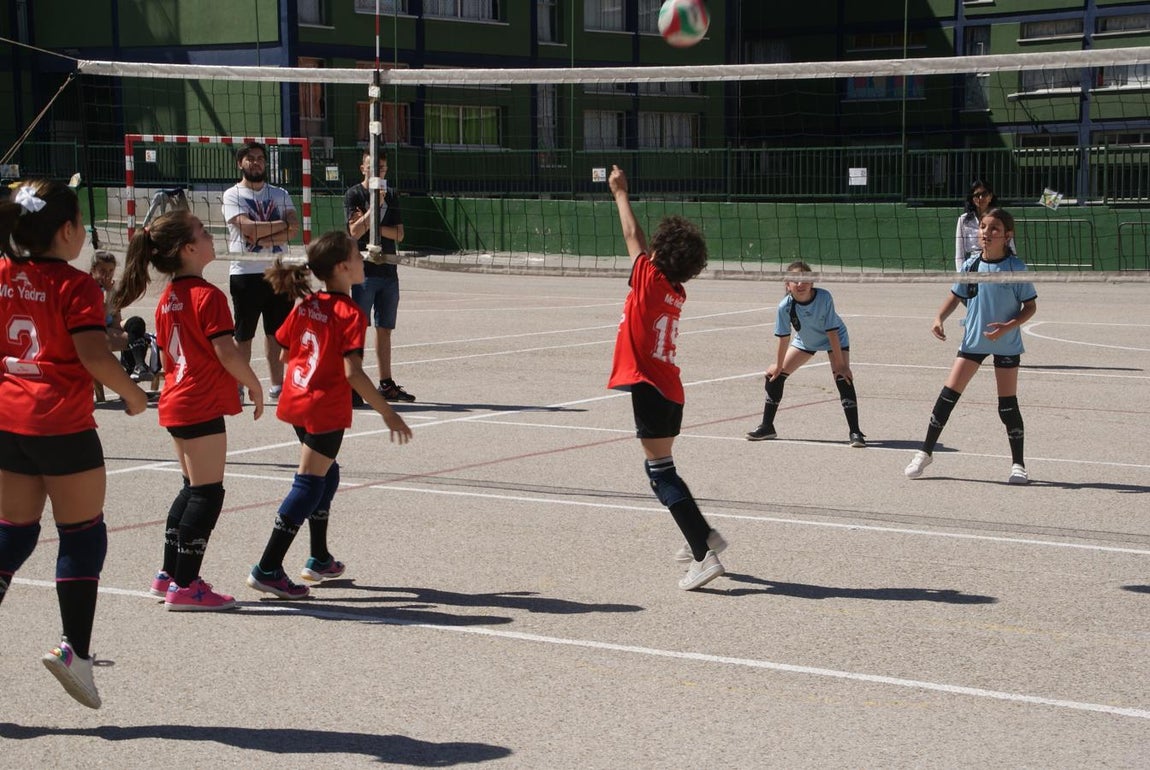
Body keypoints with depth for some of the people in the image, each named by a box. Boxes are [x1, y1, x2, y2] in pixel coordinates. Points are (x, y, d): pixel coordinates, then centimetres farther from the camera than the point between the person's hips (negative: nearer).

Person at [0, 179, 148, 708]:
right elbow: (94, 355, -18)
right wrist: (133, 395, -4)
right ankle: (75, 649, 2)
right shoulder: (75, 286, -10)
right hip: (63, 426, -6)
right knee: (82, 536, 5)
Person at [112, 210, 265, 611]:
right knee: (206, 494, -4)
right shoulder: (207, 295, -17)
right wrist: (254, 386, -8)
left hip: (176, 404, 9)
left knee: (192, 488, 19)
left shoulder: (167, 299, 9)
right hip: (203, 407, -9)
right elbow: (226, 352, -21)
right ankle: (184, 586, -2)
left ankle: (169, 575, 24)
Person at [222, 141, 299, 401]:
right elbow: (247, 226, -16)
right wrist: (282, 224, -7)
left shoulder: (280, 194, 13)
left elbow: (294, 229, -1)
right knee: (243, 334, 1)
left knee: (276, 331, 8)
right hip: (245, 273, -4)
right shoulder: (232, 195, 0)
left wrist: (266, 239, -16)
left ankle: (277, 385, 14)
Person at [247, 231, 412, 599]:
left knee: (325, 474, 23)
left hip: (297, 401, 8)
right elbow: (353, 373, -24)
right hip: (326, 408, -8)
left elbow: (285, 354, 12)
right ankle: (268, 569, -6)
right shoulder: (350, 314, -17)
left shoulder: (305, 305, 5)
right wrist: (388, 413, -20)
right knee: (310, 484, -3)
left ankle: (319, 559, 33)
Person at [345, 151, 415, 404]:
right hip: (364, 270, -5)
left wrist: (374, 225, -8)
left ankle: (386, 384, 14)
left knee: (384, 328, 9)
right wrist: (374, 205, -19)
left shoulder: (391, 196, 15)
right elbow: (355, 232, -11)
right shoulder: (354, 194, 0)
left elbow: (399, 234, 7)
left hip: (388, 270, 5)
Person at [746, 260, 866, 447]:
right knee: (774, 374, 0)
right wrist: (778, 365, -9)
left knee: (843, 377, -24)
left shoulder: (824, 297, -36)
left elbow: (832, 332, -30)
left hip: (834, 338, -3)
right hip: (805, 340, 3)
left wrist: (840, 364, -27)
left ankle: (855, 432, -19)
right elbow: (784, 338, -18)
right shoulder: (785, 306, -30)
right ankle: (767, 427, 16)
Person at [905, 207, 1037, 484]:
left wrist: (1008, 326, -21)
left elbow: (1030, 306, -6)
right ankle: (925, 452, 9)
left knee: (1008, 404, 2)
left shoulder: (1016, 268, -11)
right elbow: (955, 297, 10)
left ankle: (1018, 464, 15)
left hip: (1006, 344, -3)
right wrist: (940, 318, -7)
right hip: (973, 339, 3)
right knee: (948, 395, -2)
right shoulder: (971, 265, -2)